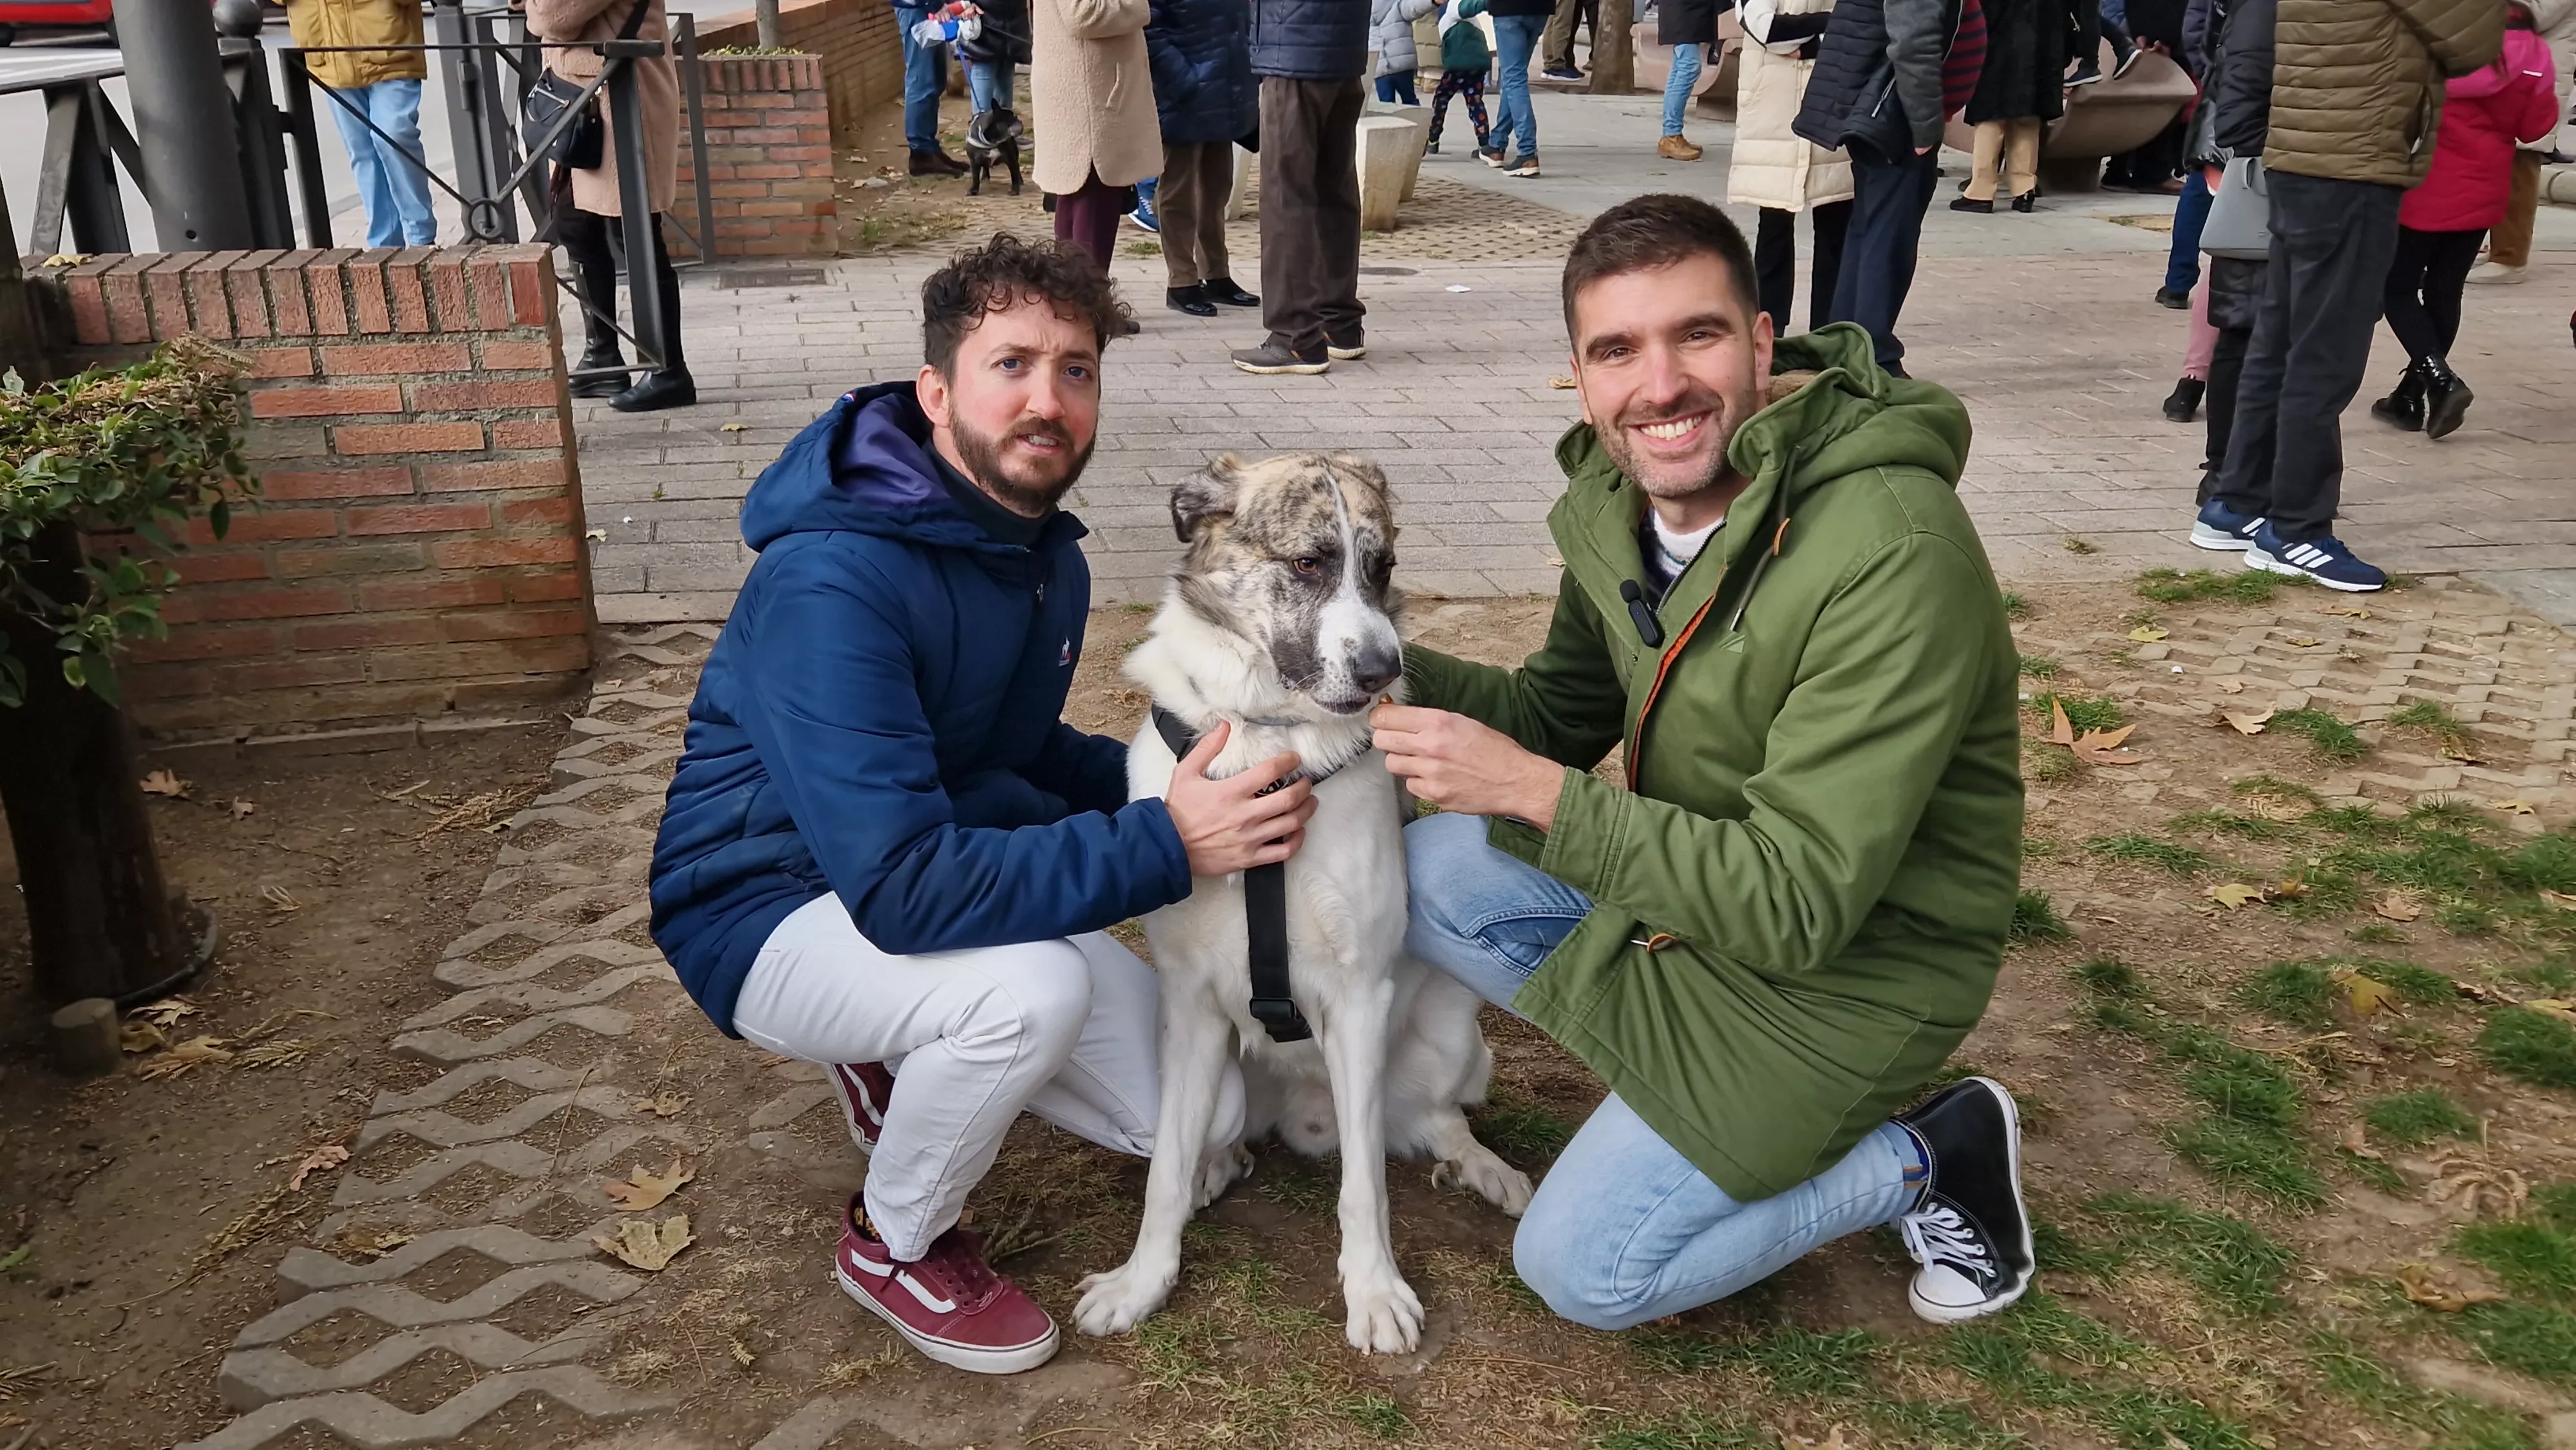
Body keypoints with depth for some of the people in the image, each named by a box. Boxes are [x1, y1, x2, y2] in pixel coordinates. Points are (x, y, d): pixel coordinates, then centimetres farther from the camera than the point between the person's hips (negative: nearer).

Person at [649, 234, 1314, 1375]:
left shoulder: (1047, 559, -2)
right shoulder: (832, 583, -30)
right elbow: (900, 888, -36)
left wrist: (1175, 778, -6)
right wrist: (1165, 846, -36)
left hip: (956, 871, 8)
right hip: (773, 913, -7)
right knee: (1032, 987, -36)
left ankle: (906, 1061, 20)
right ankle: (897, 1245, -6)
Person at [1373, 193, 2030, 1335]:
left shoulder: (1892, 555, -32)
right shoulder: (1614, 499, -6)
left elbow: (1800, 904, -31)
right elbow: (1560, 714, 7)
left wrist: (1533, 793, -32)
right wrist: (1385, 664, -11)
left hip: (1855, 959, -7)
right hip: (1688, 881, 8)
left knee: (1582, 1273, -6)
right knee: (1412, 873, 0)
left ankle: (1928, 1160, 9)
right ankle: (1673, 1069, 8)